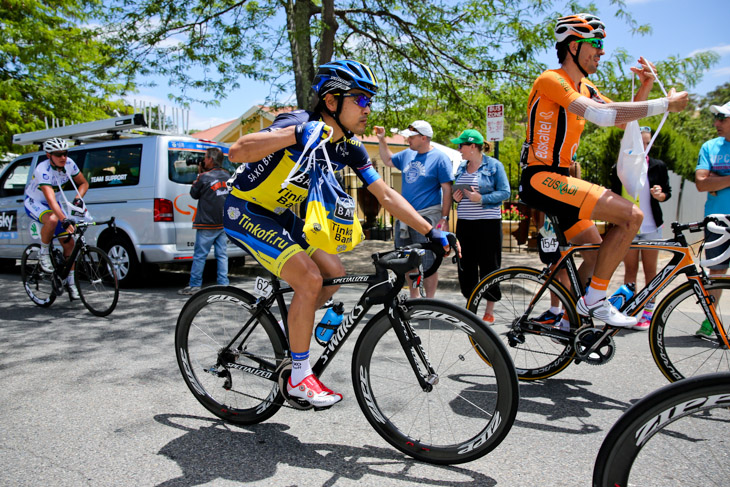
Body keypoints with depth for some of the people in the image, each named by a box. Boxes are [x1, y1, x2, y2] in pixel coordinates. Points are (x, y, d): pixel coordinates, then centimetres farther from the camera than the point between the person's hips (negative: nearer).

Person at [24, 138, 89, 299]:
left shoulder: (69, 164, -15)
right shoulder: (43, 170, -32)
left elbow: (83, 183, 0)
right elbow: (51, 199, -43)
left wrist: (77, 198, -20)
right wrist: (65, 220, -54)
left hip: (52, 204, 6)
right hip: (33, 202, -5)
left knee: (68, 242, -3)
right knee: (52, 219, -40)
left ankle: (70, 282, 8)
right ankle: (44, 254, -14)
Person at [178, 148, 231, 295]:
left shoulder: (204, 177, -12)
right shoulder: (227, 176, 6)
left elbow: (194, 194, 2)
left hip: (207, 224, -6)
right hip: (224, 223, 6)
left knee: (199, 255, 2)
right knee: (222, 255, 8)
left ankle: (194, 285, 6)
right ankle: (223, 284, 8)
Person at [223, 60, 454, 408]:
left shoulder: (349, 148, -3)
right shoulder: (300, 124, -25)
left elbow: (386, 195, 0)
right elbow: (236, 152, -38)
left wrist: (431, 232, -5)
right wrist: (294, 134, -51)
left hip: (281, 215, 8)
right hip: (245, 212, -8)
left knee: (335, 275, 3)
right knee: (309, 278, -21)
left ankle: (291, 333, 24)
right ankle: (299, 376, -6)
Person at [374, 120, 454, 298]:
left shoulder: (440, 158, -7)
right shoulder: (407, 154, 12)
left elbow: (447, 190, -10)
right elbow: (388, 160, 31)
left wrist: (445, 218, -15)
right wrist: (381, 140, 18)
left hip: (427, 218, -7)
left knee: (427, 264, -4)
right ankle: (413, 298, 26)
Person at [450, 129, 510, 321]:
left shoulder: (494, 165, -3)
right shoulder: (462, 166, 14)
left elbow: (505, 192, -6)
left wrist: (481, 198, -17)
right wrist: (456, 197, 1)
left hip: (488, 222, -6)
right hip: (464, 222, 6)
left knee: (489, 266, 0)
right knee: (466, 265, 8)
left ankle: (489, 311, 11)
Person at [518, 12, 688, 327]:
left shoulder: (585, 88, 18)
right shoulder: (551, 80, -12)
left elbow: (623, 120, 17)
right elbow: (602, 115, -24)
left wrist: (644, 89, 0)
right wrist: (666, 104, -17)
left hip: (558, 180, 10)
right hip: (540, 179, -10)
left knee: (597, 253, 14)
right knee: (631, 215, -18)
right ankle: (595, 300, -9)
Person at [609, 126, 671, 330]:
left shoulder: (658, 166, 4)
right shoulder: (619, 169, 3)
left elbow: (667, 192, 8)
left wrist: (659, 195, -14)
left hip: (651, 226, 0)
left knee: (650, 270, 4)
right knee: (630, 269, 4)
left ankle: (649, 310, 13)